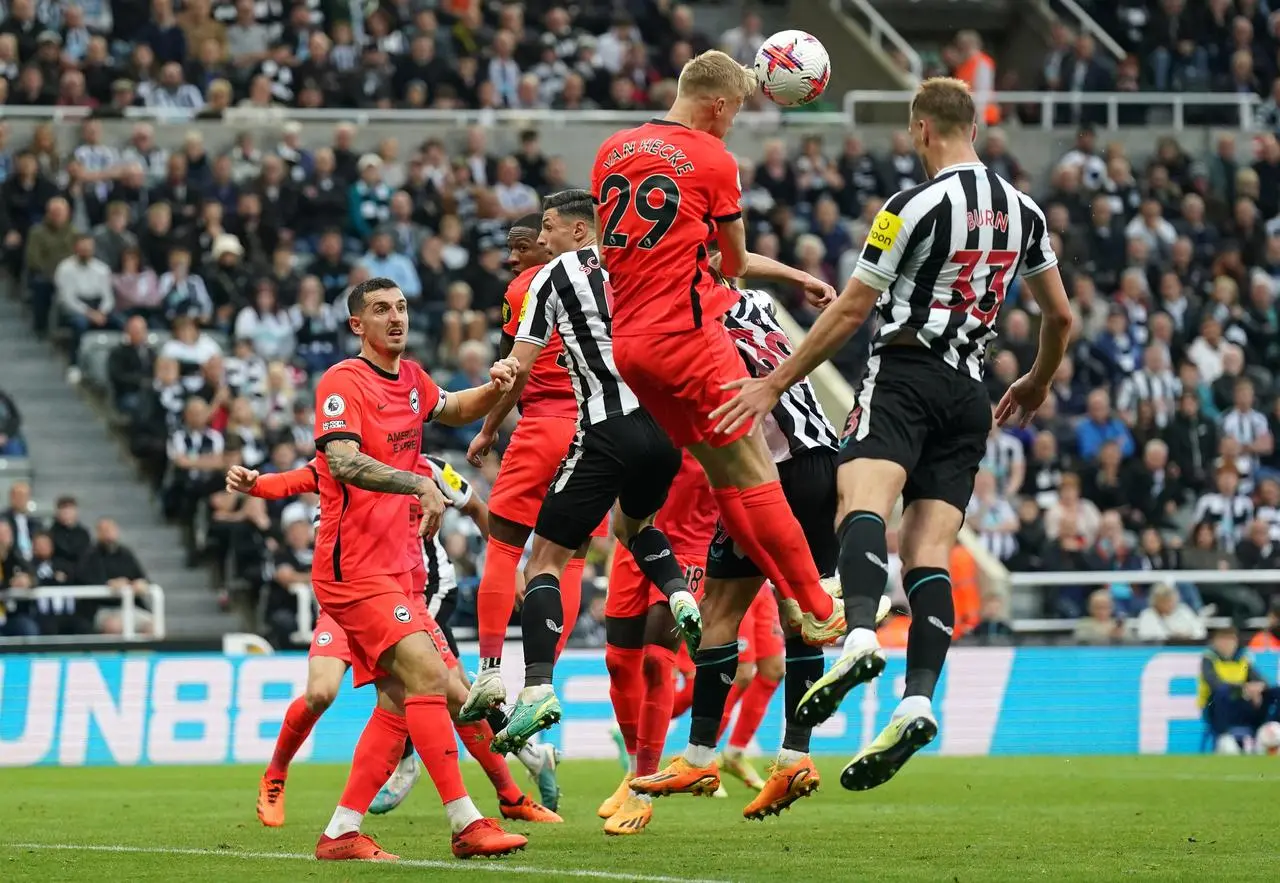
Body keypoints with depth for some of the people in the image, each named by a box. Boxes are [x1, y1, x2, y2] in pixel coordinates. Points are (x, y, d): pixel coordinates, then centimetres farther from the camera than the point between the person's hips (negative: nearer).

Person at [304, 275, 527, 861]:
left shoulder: (409, 378, 13)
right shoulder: (343, 382, -12)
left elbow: (453, 411, 33)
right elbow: (343, 462, -26)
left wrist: (494, 388, 12)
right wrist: (420, 485, -37)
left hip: (392, 567, 9)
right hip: (353, 568, -9)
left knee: (399, 701, 7)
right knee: (427, 677, -19)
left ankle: (341, 833, 10)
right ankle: (466, 824, -21)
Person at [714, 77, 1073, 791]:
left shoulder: (917, 206, -7)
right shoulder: (1023, 210, 13)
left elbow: (850, 311, -5)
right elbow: (1061, 315, 22)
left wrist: (774, 386, 2)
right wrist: (1038, 384, 41)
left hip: (907, 376, -7)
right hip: (971, 393, 7)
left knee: (862, 498, -27)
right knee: (930, 553, 0)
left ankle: (862, 636, -55)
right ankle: (919, 701, -18)